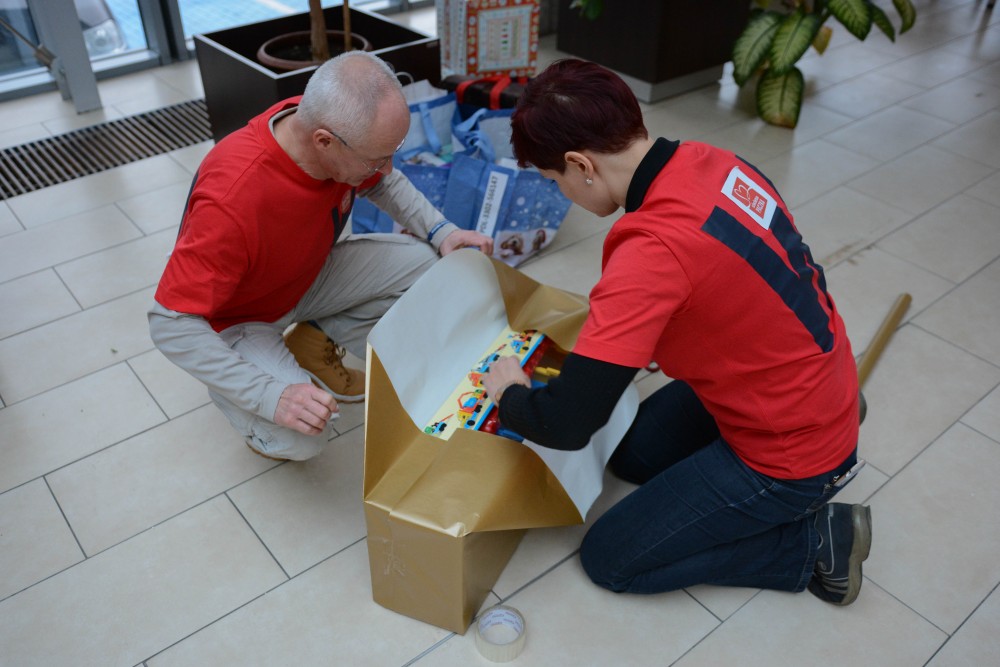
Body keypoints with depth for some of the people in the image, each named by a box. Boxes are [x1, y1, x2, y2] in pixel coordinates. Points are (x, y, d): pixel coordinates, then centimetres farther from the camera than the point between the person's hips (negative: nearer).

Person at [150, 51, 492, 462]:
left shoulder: (342, 132, -20)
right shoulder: (233, 200, -40)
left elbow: (382, 183, 5)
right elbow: (170, 325, -35)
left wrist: (440, 231, -10)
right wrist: (271, 397, -41)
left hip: (308, 275, 6)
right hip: (237, 316, -6)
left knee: (423, 264, -12)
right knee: (299, 440, -27)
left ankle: (315, 341, 5)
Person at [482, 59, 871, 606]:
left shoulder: (652, 251, -35)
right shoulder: (709, 161, -8)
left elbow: (567, 423, -33)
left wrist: (510, 395, -11)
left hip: (789, 453, -8)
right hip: (819, 384, 8)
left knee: (608, 559, 3)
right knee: (631, 452, 23)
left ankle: (814, 542, 8)